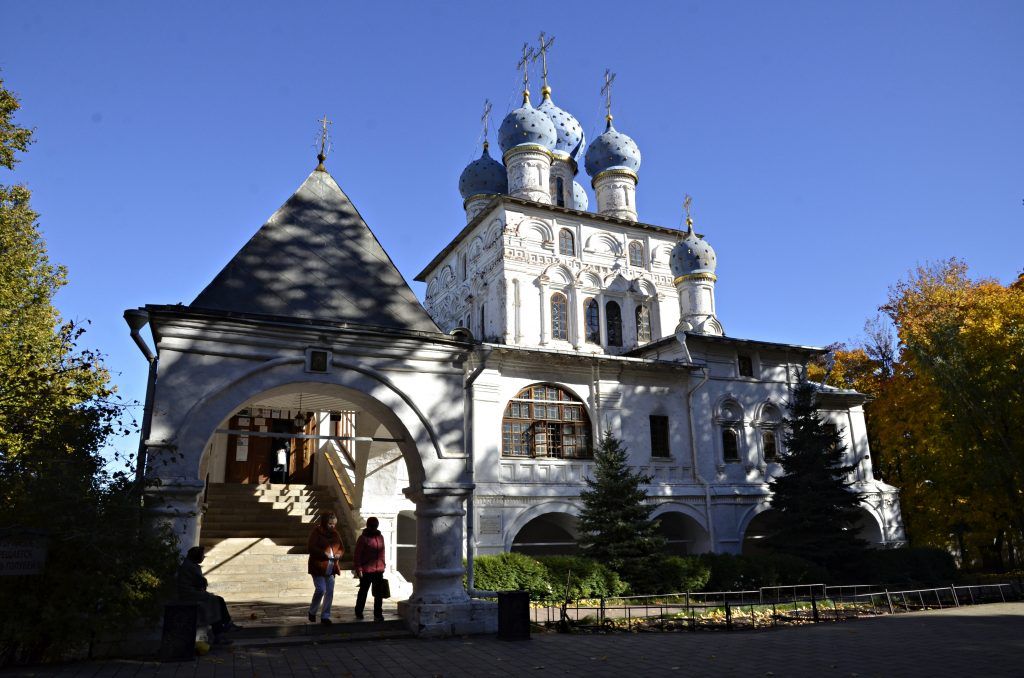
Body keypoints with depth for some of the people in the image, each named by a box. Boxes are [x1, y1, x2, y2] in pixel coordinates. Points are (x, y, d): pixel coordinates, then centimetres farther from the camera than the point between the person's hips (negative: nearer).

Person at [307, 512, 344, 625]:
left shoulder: (335, 533, 10)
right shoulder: (316, 532, -7)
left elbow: (342, 548, 16)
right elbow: (311, 547, -16)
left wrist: (339, 554, -7)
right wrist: (325, 554, -25)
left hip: (331, 568, 5)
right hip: (318, 567, -5)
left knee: (330, 592, 4)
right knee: (321, 590, -11)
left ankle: (325, 616, 15)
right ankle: (312, 612, 14)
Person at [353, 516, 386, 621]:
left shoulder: (380, 537, 9)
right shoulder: (363, 538, -8)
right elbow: (358, 555, -9)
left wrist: (383, 565, 12)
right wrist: (358, 569, -13)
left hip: (379, 570, 5)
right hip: (366, 570, -4)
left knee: (378, 593, 6)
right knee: (363, 591, 10)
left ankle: (378, 614, 13)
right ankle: (358, 612, 27)